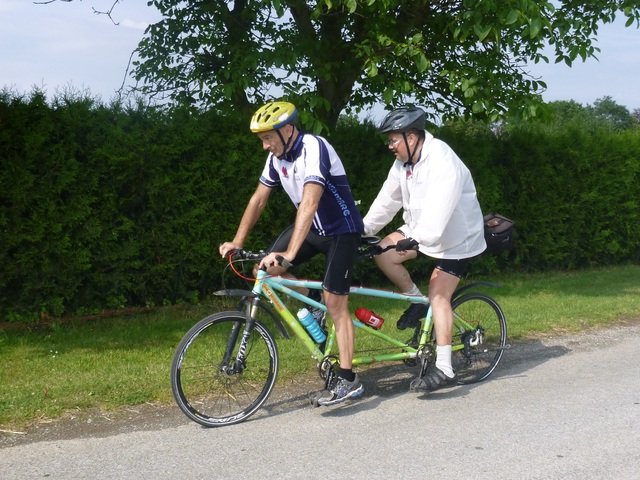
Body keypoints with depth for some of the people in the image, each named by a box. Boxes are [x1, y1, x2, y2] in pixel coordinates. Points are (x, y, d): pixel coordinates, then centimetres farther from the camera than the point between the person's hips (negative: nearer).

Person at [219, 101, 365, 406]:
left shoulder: (313, 149, -28)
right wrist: (237, 242, -1)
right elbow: (259, 199, 6)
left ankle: (348, 380, -1)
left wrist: (289, 254, -45)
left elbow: (309, 203, -38)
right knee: (265, 269, -7)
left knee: (334, 302, -8)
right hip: (313, 226, 8)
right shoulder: (277, 156, -3)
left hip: (341, 229, -7)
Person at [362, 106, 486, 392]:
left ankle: (444, 368, -11)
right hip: (420, 230, 8)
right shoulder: (403, 164, 0)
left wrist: (416, 240, -50)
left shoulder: (442, 162, -28)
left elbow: (438, 209, -40)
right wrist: (362, 231, 3)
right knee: (382, 252, -10)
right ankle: (416, 301, 11)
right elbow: (387, 202, 6)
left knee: (438, 294, -15)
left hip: (455, 238, -8)